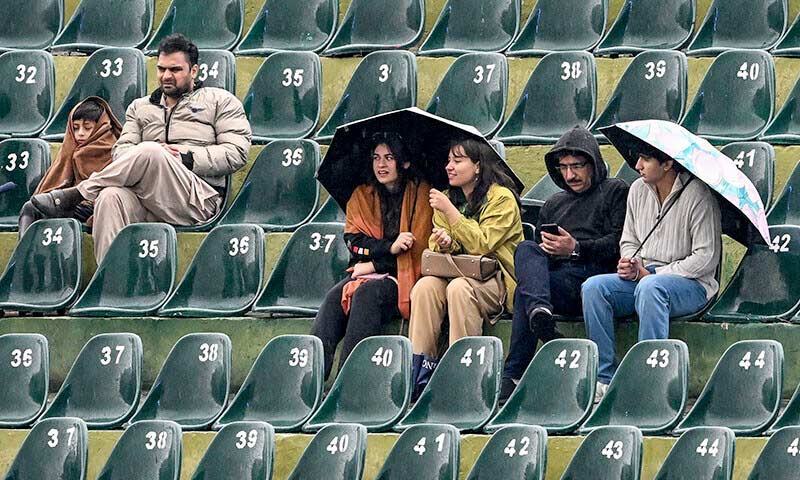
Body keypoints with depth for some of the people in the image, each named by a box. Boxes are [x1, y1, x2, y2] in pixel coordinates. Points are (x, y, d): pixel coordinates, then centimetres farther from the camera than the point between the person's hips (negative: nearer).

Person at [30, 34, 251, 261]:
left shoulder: (219, 101, 16)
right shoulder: (140, 107, 28)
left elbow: (237, 152, 4)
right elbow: (122, 149, 15)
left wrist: (188, 158, -7)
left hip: (199, 200, -4)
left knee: (149, 153, -33)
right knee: (111, 197, -34)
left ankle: (72, 195, -21)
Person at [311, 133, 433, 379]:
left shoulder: (421, 195, 1)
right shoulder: (361, 196, 16)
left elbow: (417, 250, -5)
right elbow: (354, 241, 3)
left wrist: (374, 266, -8)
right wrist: (389, 247, -15)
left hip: (404, 278, -4)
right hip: (365, 272, 4)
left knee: (367, 292, -35)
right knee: (334, 297, -27)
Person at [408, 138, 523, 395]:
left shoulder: (501, 198, -5)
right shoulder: (448, 198, 15)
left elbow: (482, 244, -16)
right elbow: (435, 249, 13)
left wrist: (449, 211, -17)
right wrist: (443, 243, -12)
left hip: (496, 281, -5)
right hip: (459, 274, 5)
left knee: (459, 288, -35)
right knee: (425, 286, -26)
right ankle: (418, 373, -31)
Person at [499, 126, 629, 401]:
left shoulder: (615, 192, 16)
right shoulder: (553, 205, 37)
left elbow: (620, 242, 0)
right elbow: (540, 248, 31)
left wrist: (576, 249, -13)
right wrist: (547, 249, 4)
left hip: (593, 275, -5)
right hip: (554, 273, 5)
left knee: (524, 291, -33)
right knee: (526, 250, -32)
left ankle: (513, 375, -43)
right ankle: (540, 313, -57)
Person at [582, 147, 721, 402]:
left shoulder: (698, 195, -12)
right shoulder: (638, 190, 10)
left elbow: (706, 258, -15)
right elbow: (629, 241, 21)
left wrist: (652, 273, -15)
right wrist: (630, 265, -4)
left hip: (692, 284, -7)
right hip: (642, 276, 7)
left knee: (649, 287, -39)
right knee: (593, 287, -19)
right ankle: (605, 378, -20)